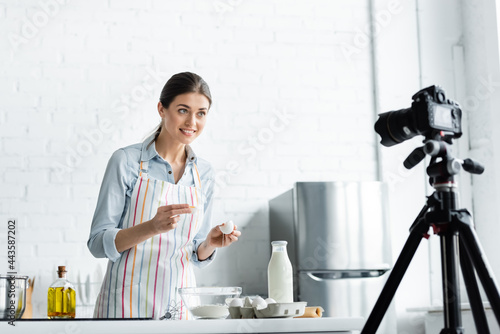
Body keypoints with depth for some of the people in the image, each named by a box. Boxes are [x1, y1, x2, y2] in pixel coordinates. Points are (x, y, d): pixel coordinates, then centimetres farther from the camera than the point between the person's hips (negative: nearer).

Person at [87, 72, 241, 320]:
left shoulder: (204, 173, 6)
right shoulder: (127, 160, -8)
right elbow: (98, 243, -10)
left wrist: (210, 243, -9)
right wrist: (152, 227, -24)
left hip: (180, 305, 4)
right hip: (127, 306, -4)